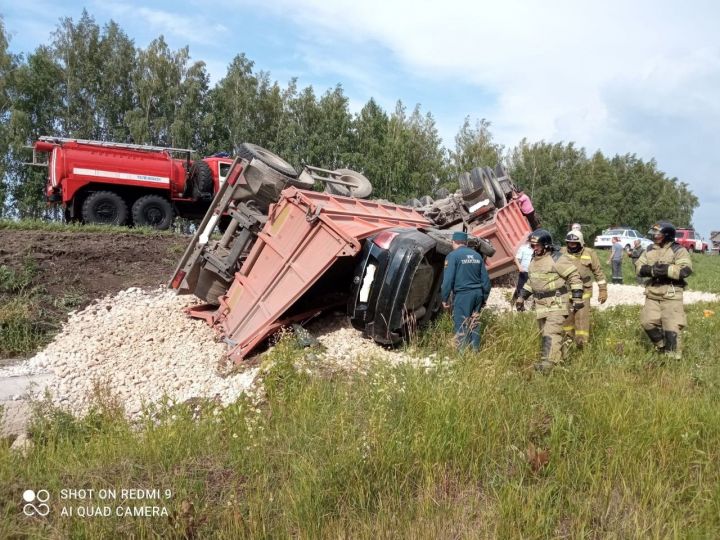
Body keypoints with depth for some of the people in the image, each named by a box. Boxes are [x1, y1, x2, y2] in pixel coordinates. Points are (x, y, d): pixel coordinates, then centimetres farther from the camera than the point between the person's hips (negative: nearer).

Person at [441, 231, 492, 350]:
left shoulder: (453, 255, -6)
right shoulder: (477, 255, 14)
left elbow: (448, 279, -13)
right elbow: (485, 278, 15)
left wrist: (444, 298, -5)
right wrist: (485, 296, 23)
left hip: (463, 294, -6)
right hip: (477, 293, 6)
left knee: (461, 326, -1)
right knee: (474, 324, 16)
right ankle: (475, 351, 20)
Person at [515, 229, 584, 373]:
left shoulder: (557, 259, -12)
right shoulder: (533, 261, 14)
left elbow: (574, 277, -11)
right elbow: (530, 281, 25)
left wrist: (577, 298, -14)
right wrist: (521, 297, 20)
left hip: (557, 304, -8)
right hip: (541, 305, 9)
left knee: (551, 333, -15)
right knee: (546, 333, 12)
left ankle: (548, 363, -19)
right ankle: (560, 359, 25)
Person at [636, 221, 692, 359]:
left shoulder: (678, 250, -6)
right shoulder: (649, 250, 11)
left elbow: (686, 270, -19)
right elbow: (638, 267, 3)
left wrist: (666, 269, -25)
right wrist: (652, 270, -16)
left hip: (671, 294, -5)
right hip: (652, 293, 5)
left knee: (671, 327, -4)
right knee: (648, 322, 5)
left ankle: (672, 356, 9)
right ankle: (661, 347, 27)